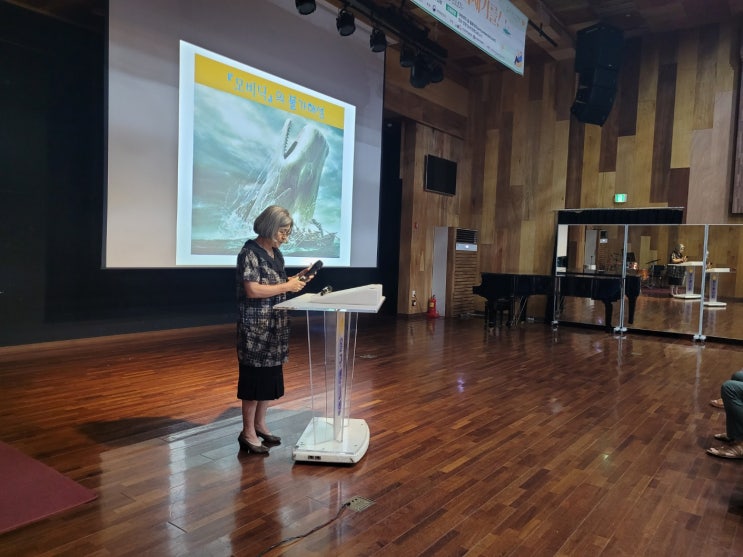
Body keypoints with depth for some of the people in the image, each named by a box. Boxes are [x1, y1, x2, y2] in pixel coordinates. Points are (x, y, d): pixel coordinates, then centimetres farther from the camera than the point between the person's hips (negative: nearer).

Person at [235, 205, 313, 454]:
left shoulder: (275, 253, 11)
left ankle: (259, 423, 28)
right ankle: (248, 432, 11)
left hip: (275, 324, 9)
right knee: (254, 376, -1)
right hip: (255, 326, -9)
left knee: (271, 375, 14)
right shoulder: (250, 253, -15)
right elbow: (252, 290, -23)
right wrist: (287, 286, -19)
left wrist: (296, 279, 2)